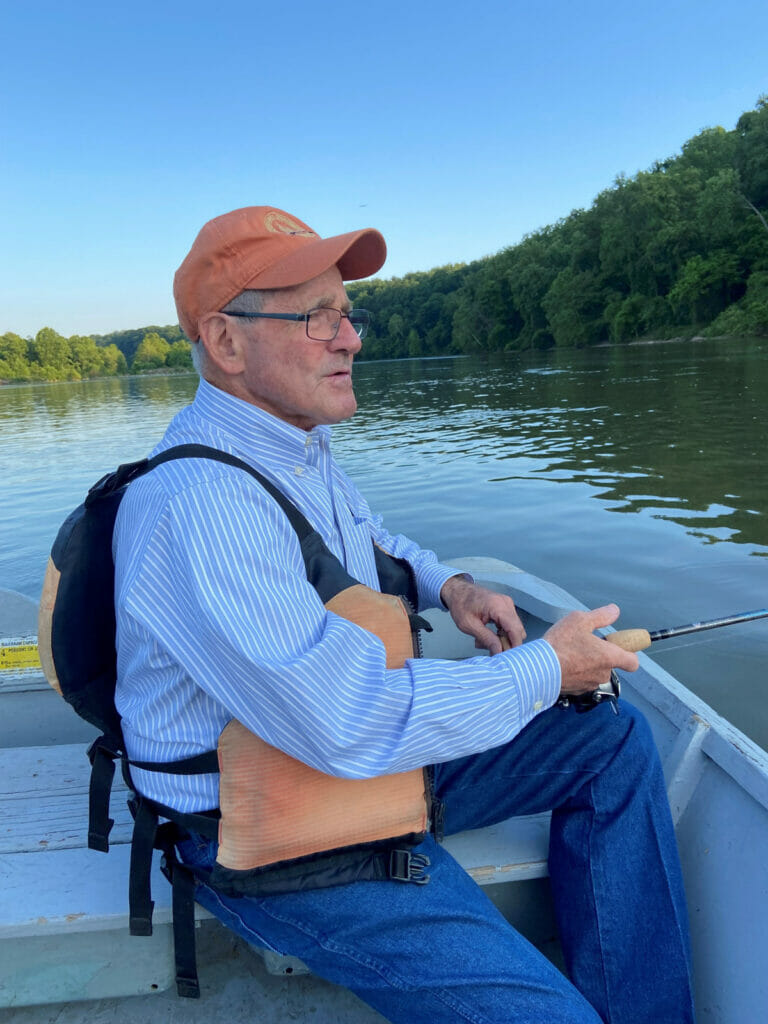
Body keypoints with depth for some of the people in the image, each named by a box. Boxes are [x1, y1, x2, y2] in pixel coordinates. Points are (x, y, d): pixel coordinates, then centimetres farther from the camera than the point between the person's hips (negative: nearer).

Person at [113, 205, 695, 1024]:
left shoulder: (297, 444, 3)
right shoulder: (201, 502, -29)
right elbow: (353, 726, -32)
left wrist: (448, 586, 1)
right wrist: (546, 669, -19)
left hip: (369, 754, 9)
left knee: (614, 739, 5)